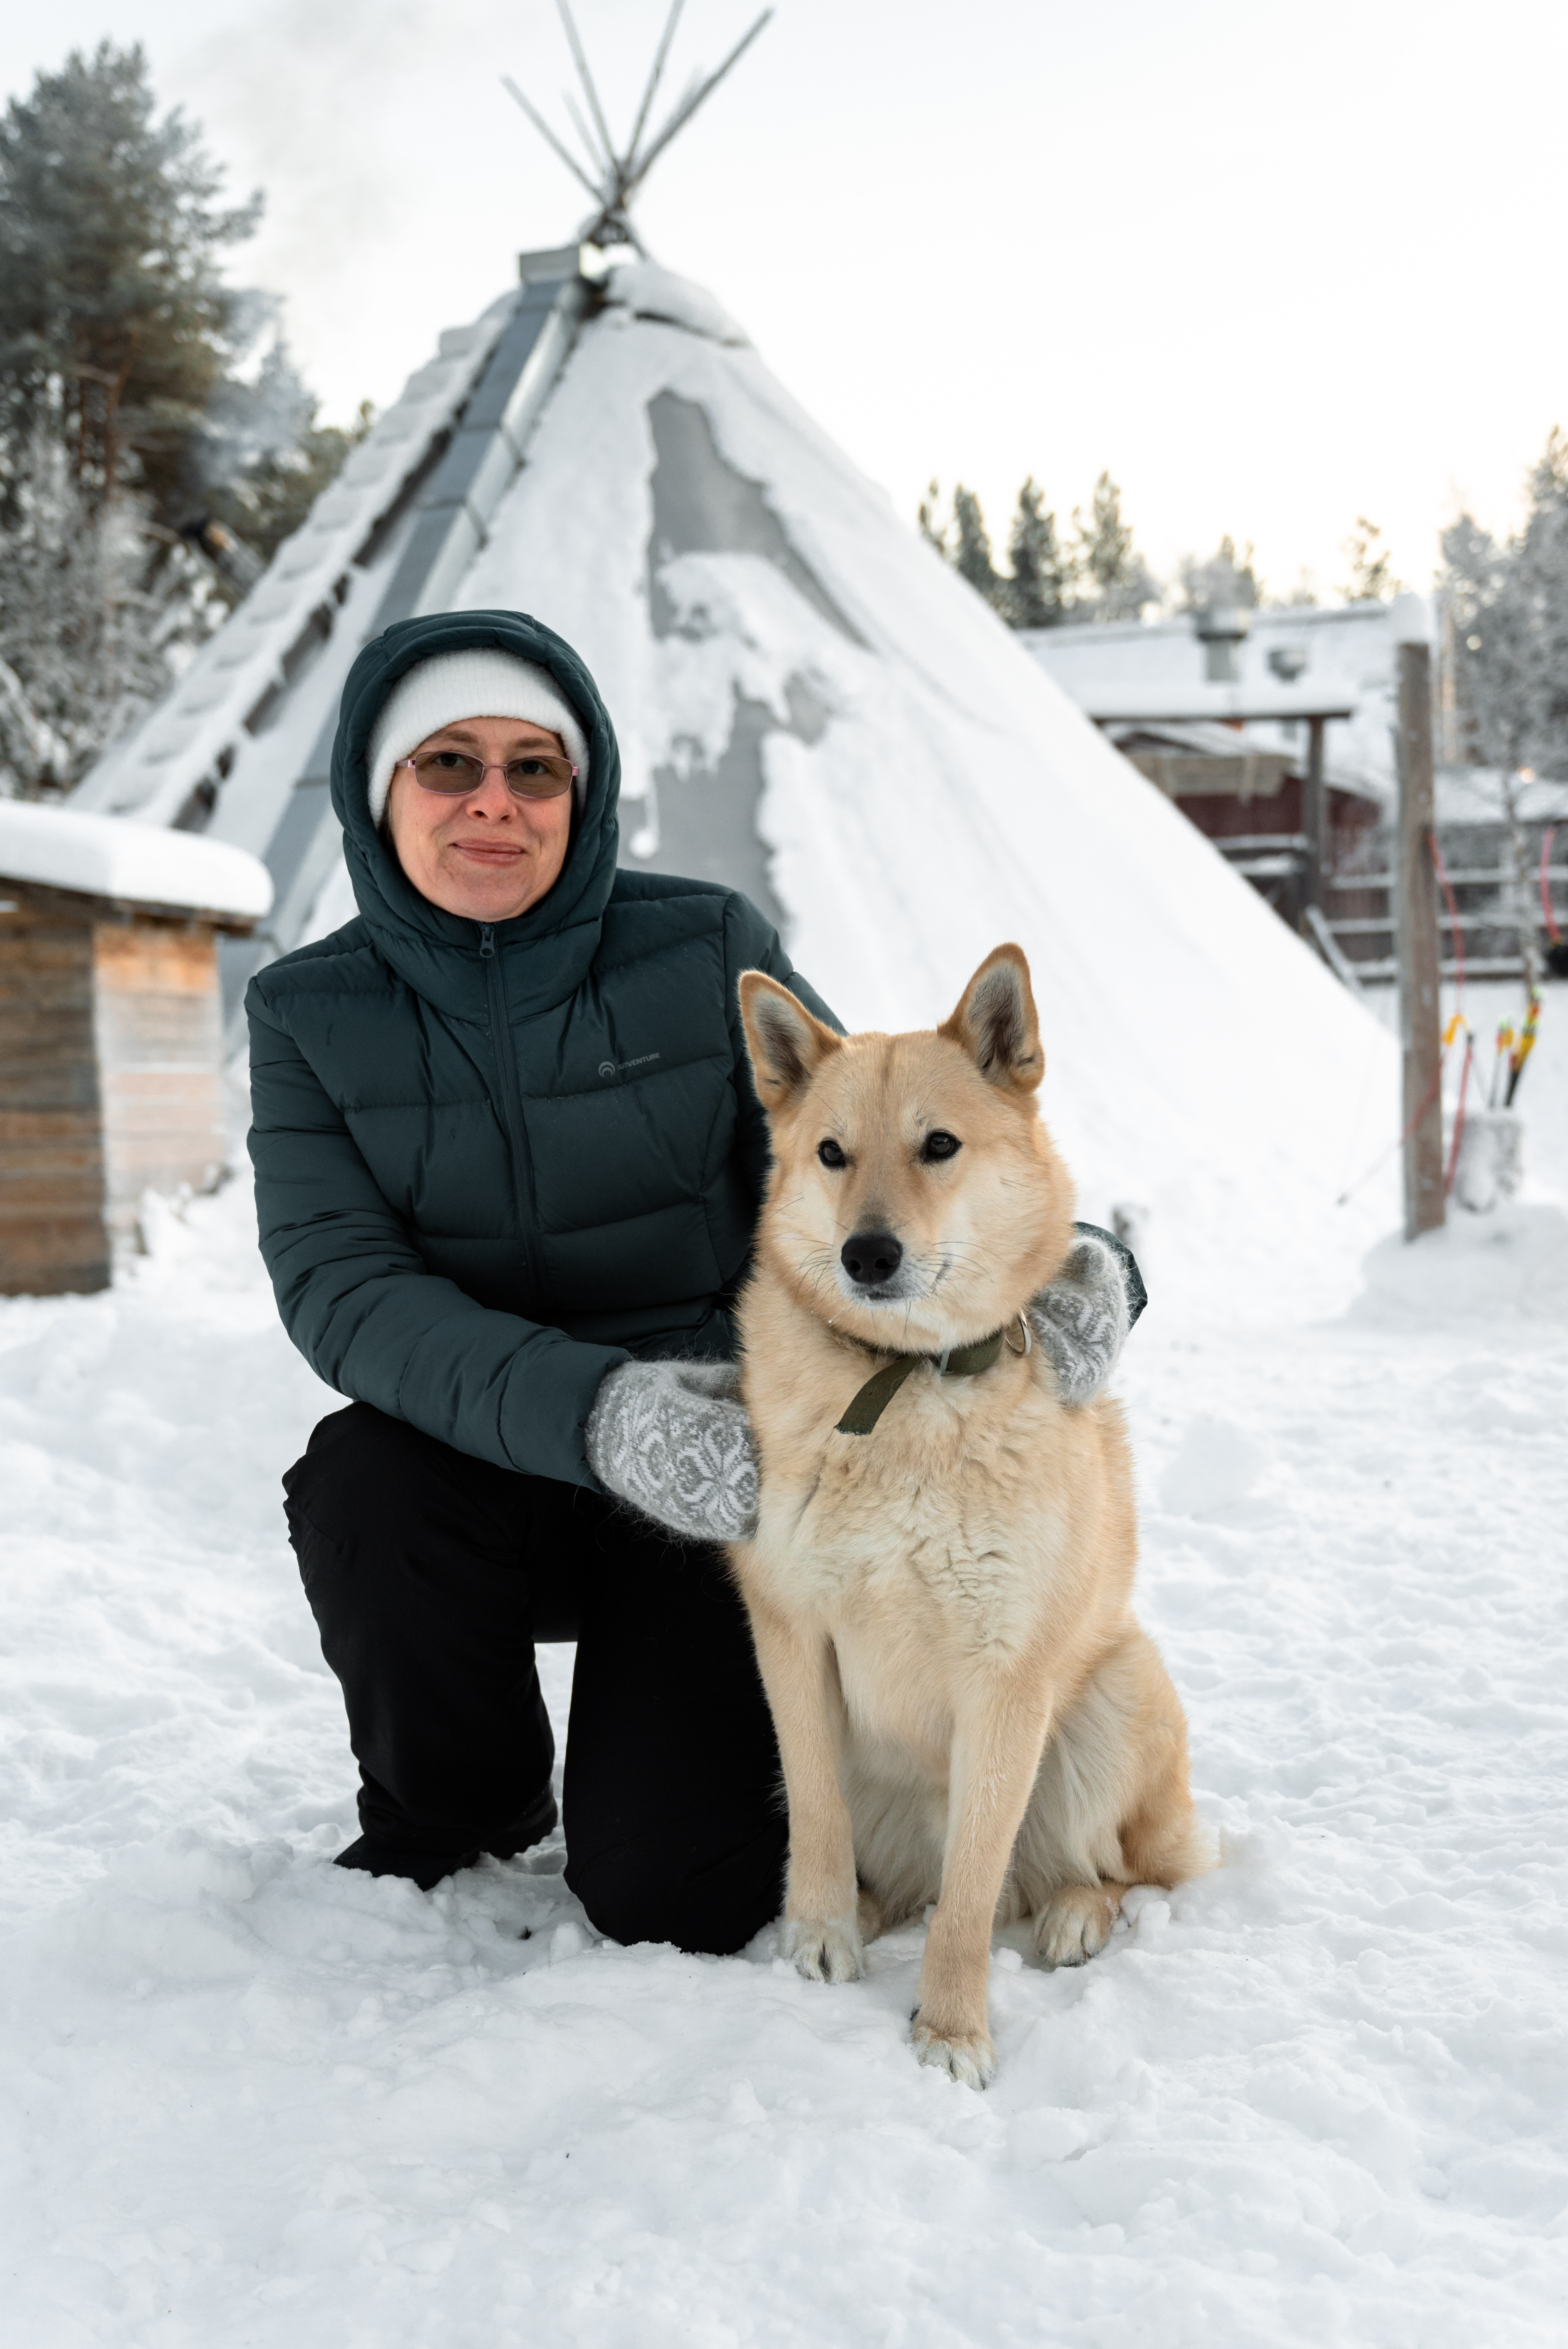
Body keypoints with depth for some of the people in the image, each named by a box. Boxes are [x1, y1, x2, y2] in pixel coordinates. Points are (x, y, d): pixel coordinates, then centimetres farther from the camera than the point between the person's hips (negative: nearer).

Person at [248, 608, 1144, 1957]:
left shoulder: (703, 950, -6)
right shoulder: (310, 1012, -4)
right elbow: (342, 1287, -16)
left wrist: (1066, 1260, -27)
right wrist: (591, 1409, -34)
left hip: (722, 1473, -1)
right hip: (485, 1473, 2)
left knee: (665, 1895, -16)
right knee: (359, 1481, -33)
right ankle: (462, 1810, -1)